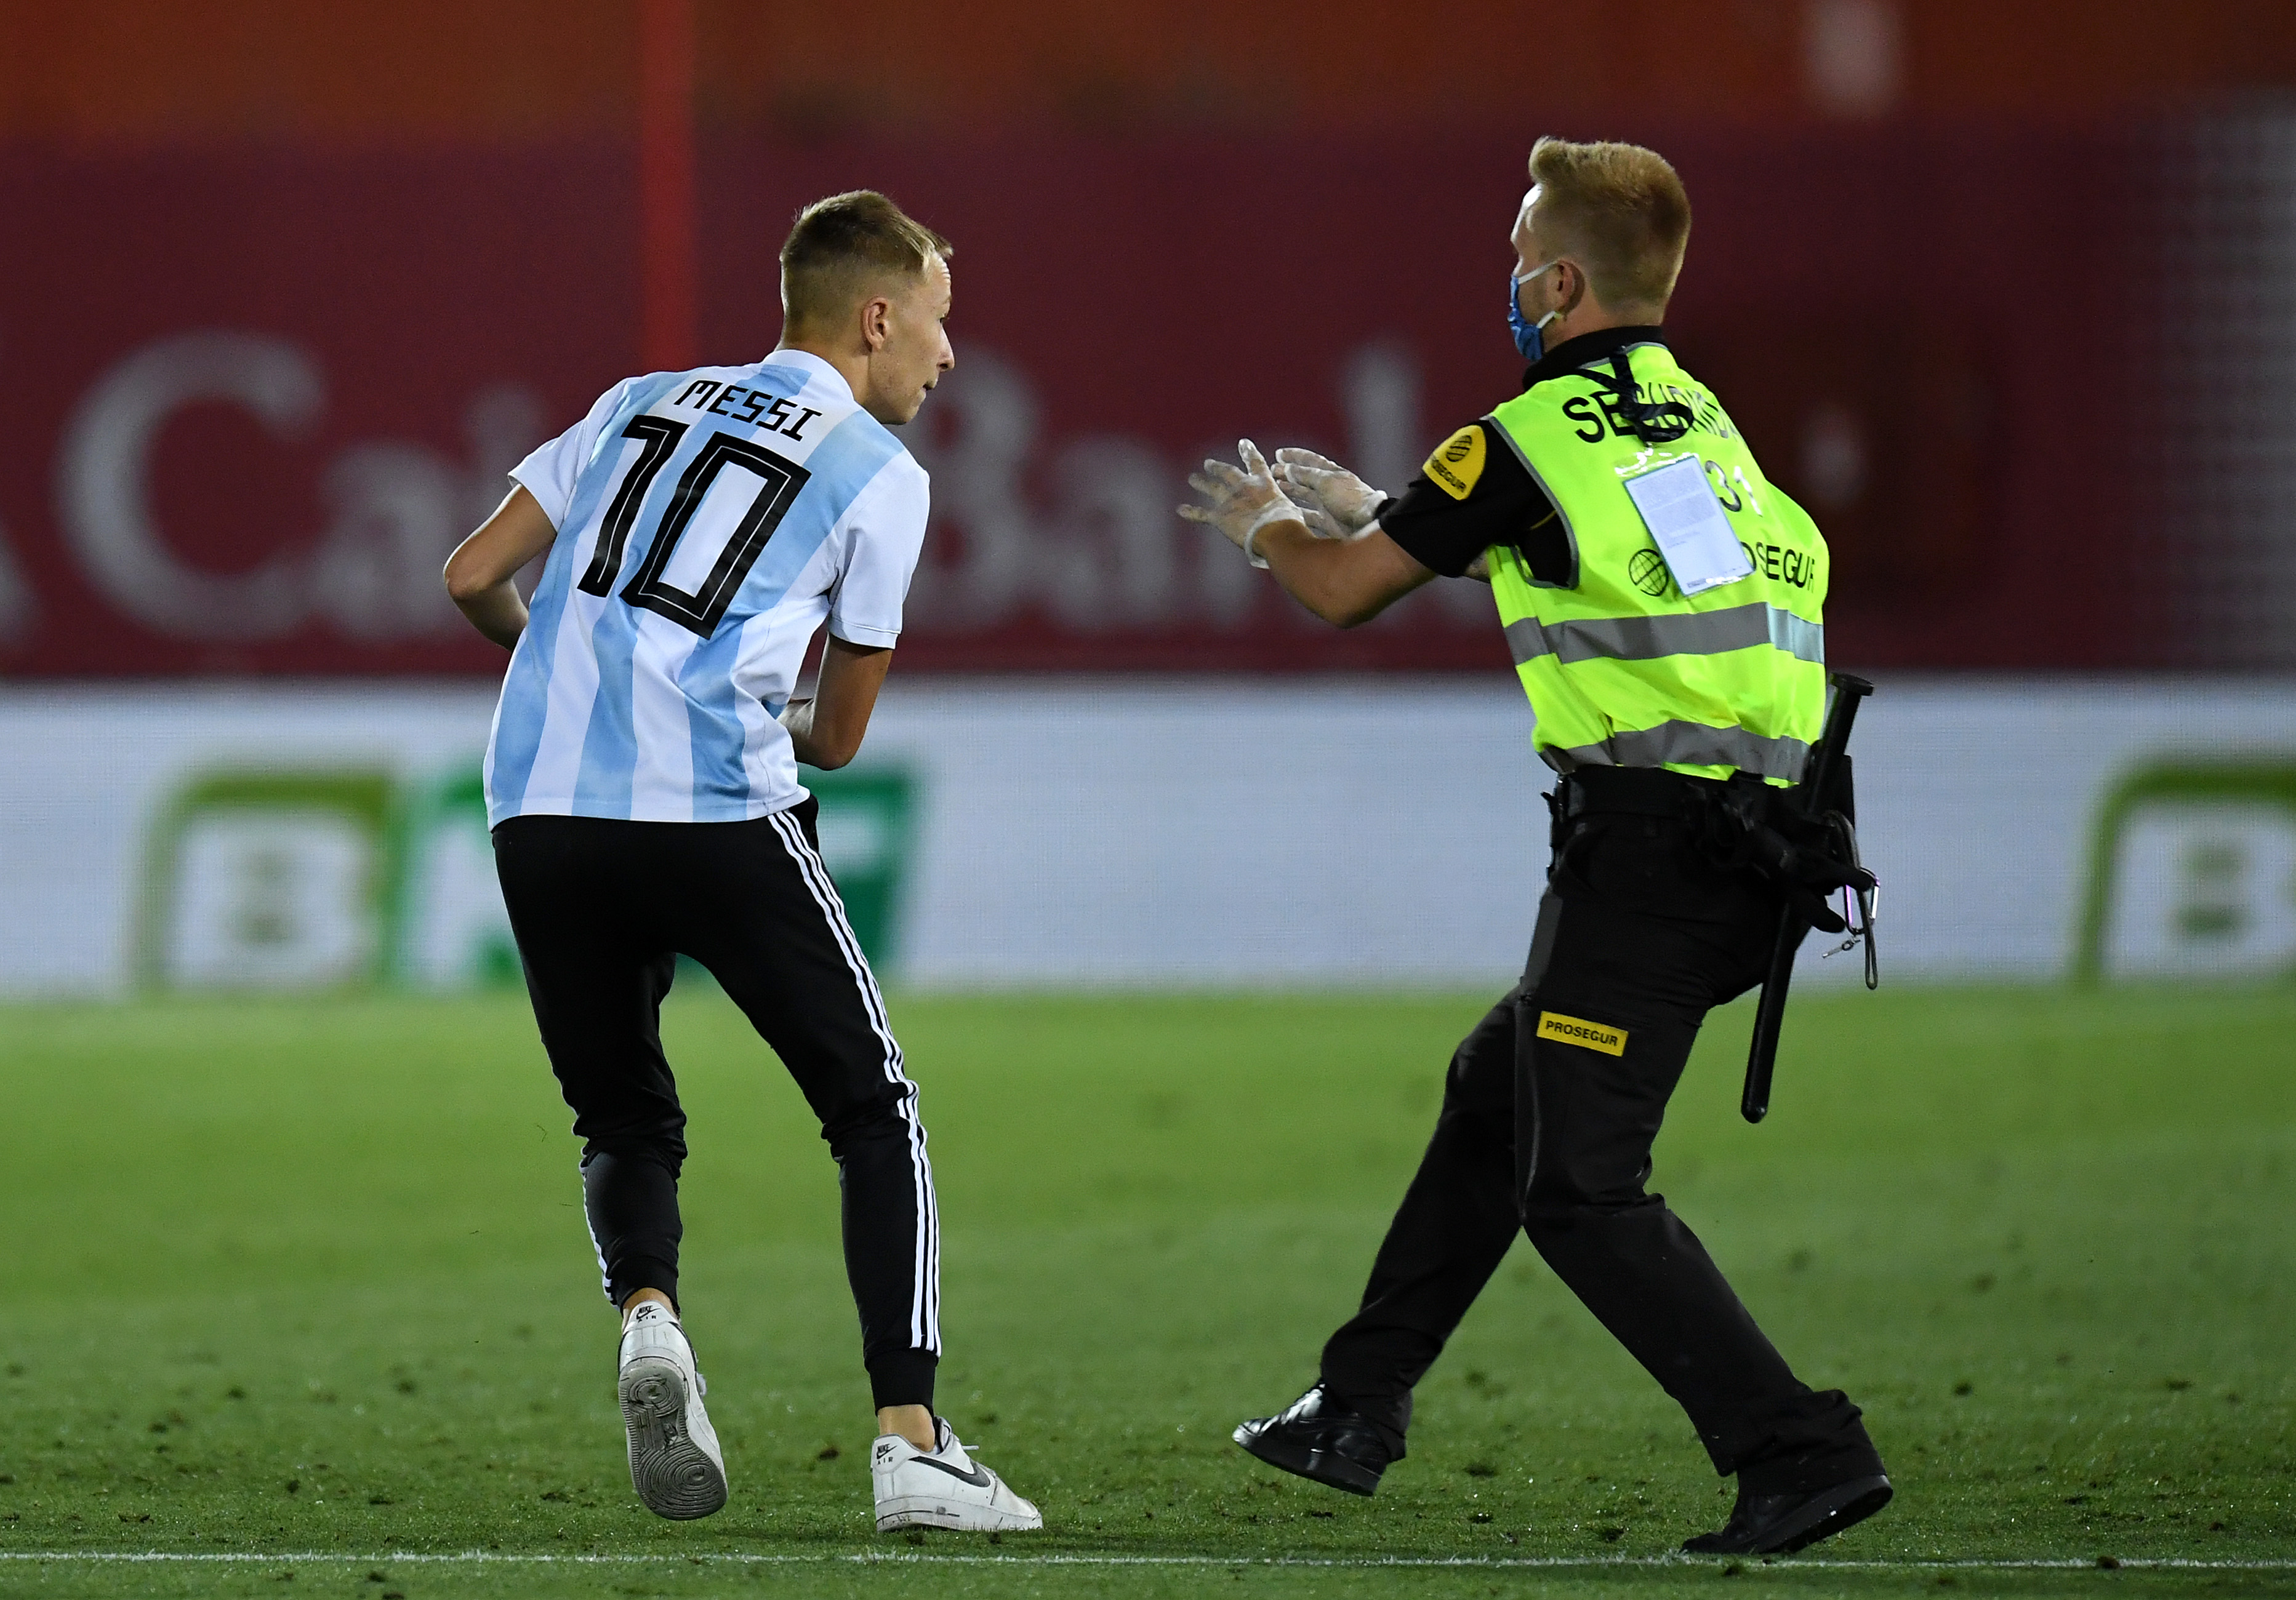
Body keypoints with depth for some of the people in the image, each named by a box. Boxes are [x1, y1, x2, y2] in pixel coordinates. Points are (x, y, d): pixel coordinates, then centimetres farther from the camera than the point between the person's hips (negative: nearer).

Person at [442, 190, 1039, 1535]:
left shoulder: (642, 404, 22)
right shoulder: (880, 475, 9)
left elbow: (473, 581, 21)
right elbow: (839, 736, 14)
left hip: (540, 808, 4)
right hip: (711, 809, -4)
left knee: (625, 1120, 20)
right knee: (875, 1110, 8)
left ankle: (648, 1313, -11)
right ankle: (911, 1442, -3)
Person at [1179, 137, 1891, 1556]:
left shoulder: (1534, 437, -8)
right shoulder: (1697, 419, 16)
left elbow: (1344, 590, 3)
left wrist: (1268, 525, 26)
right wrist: (1358, 507, 43)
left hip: (1646, 839, -9)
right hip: (1749, 838, 9)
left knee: (1580, 1186, -4)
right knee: (1494, 1092, 22)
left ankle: (1801, 1453, -13)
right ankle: (1360, 1411, 32)